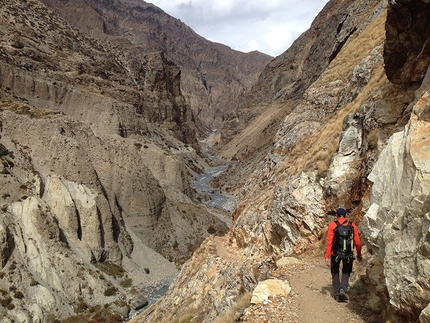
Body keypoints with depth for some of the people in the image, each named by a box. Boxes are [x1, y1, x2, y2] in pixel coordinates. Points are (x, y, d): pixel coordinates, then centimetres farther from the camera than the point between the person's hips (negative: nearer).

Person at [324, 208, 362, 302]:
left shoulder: (332, 225, -8)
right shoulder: (352, 225, -2)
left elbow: (329, 241, -14)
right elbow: (358, 242, 0)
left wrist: (327, 256, -11)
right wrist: (359, 255, 15)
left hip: (335, 254, -1)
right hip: (348, 254, 1)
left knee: (335, 273, 17)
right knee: (346, 272, 19)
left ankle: (337, 294, 18)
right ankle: (343, 289, -3)